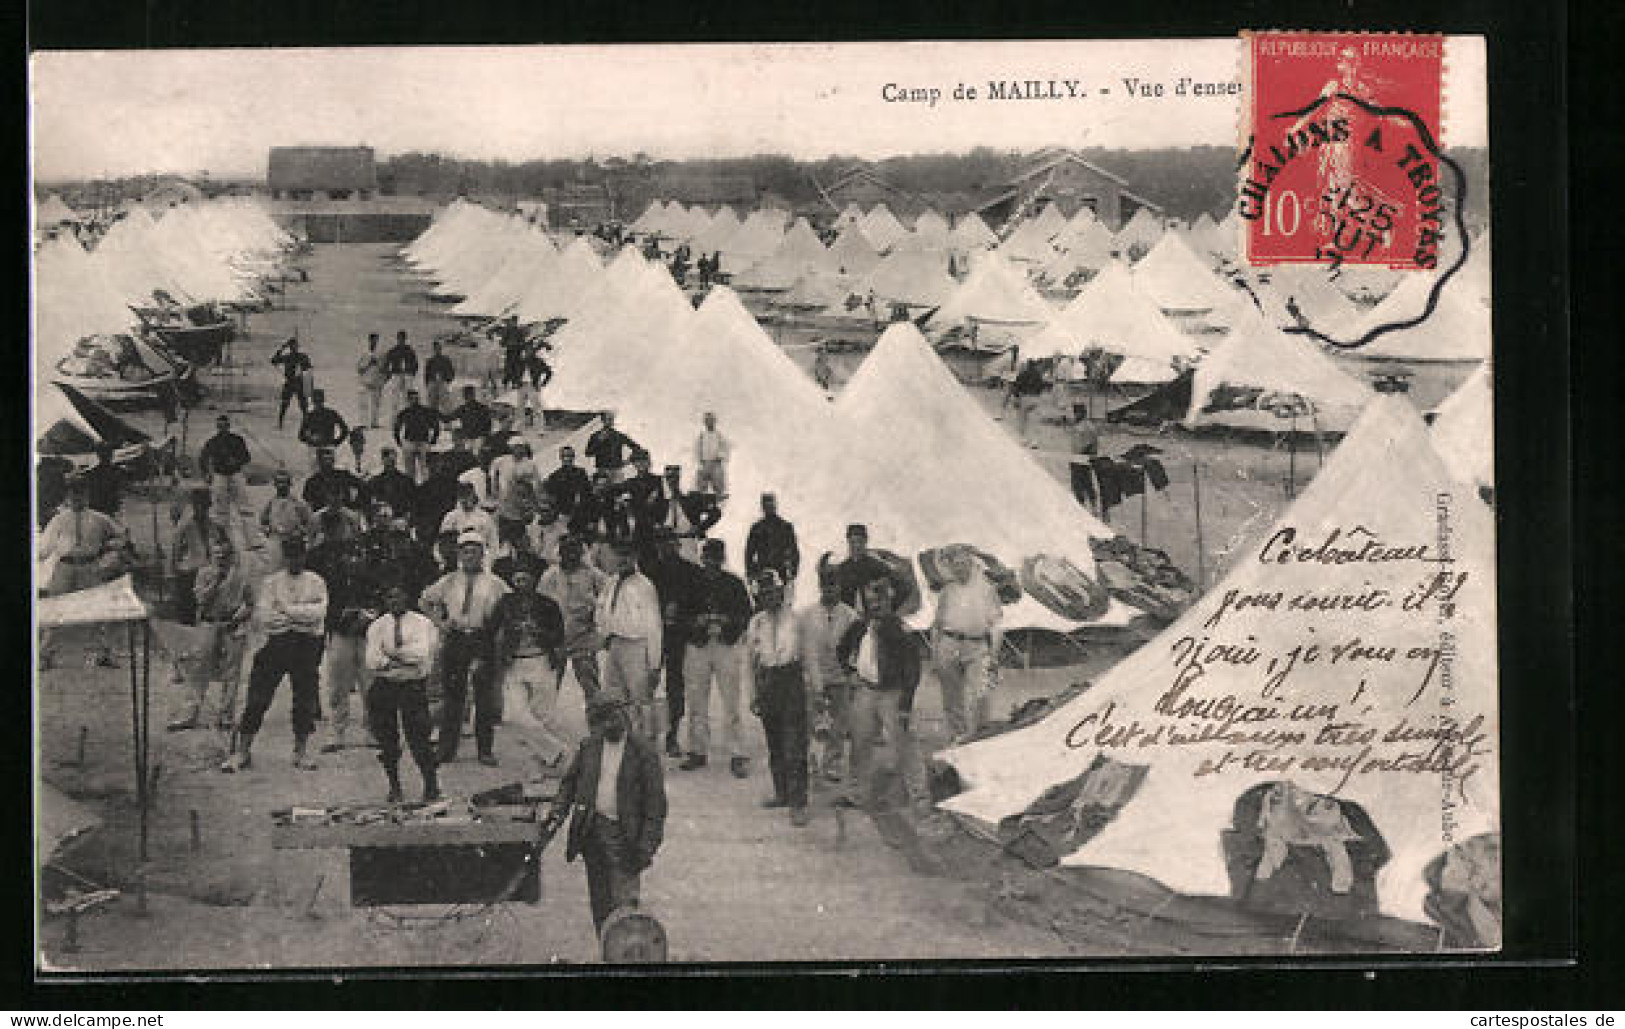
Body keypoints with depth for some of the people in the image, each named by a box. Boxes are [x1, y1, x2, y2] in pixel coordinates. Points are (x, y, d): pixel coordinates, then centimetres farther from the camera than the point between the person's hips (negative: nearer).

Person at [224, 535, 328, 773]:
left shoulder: (316, 582, 6)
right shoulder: (271, 582, 7)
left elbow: (319, 612, -9)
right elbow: (265, 615, -5)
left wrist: (287, 609, -11)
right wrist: (304, 613, -10)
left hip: (307, 644, 0)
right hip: (278, 641, 0)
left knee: (305, 698, 2)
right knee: (258, 697, -3)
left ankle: (300, 751, 16)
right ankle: (243, 751, 2)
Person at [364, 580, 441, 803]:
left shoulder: (421, 623, 2)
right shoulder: (377, 626, 8)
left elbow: (421, 654, -14)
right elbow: (372, 662, -5)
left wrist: (393, 654, -9)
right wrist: (403, 662, -14)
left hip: (414, 686, -2)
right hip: (384, 686, 2)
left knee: (417, 736, -7)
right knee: (387, 740, 4)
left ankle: (431, 785, 6)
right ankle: (394, 787, 18)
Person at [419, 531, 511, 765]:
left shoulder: (493, 583, 4)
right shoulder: (448, 582, 10)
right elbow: (424, 601, 20)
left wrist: (495, 623, -4)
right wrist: (439, 621, 8)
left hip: (483, 640, -1)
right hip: (454, 639, 1)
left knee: (485, 697, 1)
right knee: (452, 695, 3)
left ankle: (485, 750, 8)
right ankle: (447, 749, 9)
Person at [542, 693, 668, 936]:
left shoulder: (643, 754, -7)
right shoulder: (588, 747, 6)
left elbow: (656, 806, -7)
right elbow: (569, 783, 17)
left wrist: (647, 847, -13)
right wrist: (556, 814, 3)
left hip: (623, 833, -4)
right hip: (591, 831, 5)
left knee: (623, 902, -9)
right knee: (599, 902, 12)